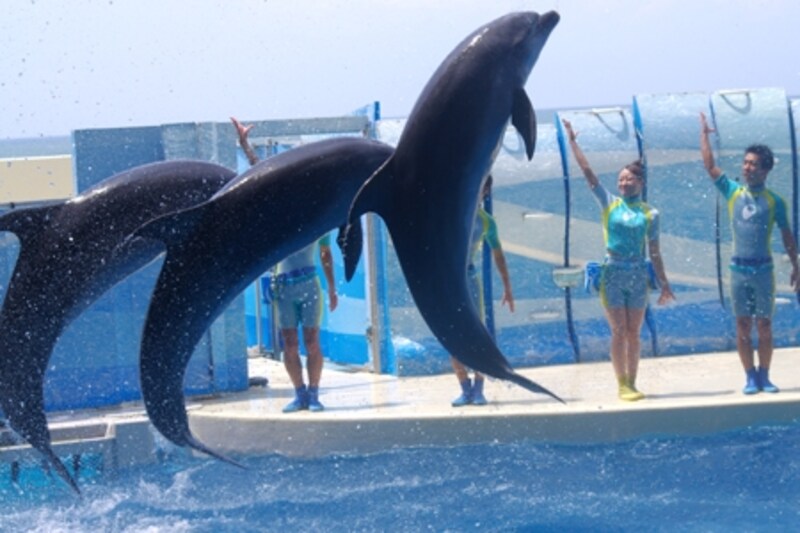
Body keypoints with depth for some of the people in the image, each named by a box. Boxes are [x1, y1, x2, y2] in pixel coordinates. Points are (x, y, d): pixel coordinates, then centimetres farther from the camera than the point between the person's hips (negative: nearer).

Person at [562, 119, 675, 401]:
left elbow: (654, 252, 7)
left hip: (639, 275, 1)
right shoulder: (609, 203, 3)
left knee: (633, 333, 5)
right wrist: (572, 142, -6)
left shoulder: (650, 213, 4)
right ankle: (622, 384, 1)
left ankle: (632, 383, 11)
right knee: (619, 332, -2)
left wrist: (664, 283, 5)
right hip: (613, 274, -1)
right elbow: (587, 172, -2)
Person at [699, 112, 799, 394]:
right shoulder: (733, 192, 5)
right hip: (738, 269, 1)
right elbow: (710, 166, 3)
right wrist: (704, 133, 3)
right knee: (743, 326, 2)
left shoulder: (774, 201, 0)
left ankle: (764, 376, 11)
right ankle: (750, 377, 8)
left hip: (763, 269, -1)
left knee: (764, 326, 4)